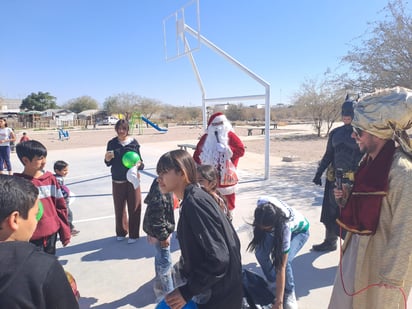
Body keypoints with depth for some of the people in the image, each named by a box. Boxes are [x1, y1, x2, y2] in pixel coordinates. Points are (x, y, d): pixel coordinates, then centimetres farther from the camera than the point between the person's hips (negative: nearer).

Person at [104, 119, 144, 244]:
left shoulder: (133, 142, -4)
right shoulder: (112, 143, 0)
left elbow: (139, 160, 2)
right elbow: (109, 164, 6)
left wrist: (139, 164, -19)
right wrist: (107, 159, -15)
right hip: (117, 180, 2)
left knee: (134, 208, 4)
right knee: (119, 208, 12)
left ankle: (133, 234, 20)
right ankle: (121, 232, 32)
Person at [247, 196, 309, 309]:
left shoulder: (285, 226, -44)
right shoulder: (262, 204, -37)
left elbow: (281, 267, -38)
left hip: (299, 231, -4)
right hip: (276, 226, 5)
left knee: (283, 261, -26)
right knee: (261, 253, -15)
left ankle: (289, 293, 3)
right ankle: (272, 282, 13)